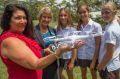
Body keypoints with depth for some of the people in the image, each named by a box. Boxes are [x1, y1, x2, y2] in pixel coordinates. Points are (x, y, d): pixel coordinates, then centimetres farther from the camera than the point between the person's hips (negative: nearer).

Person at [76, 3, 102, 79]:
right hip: (81, 56, 4)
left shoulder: (96, 26, -13)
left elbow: (98, 45, -13)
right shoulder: (79, 26, 0)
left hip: (92, 56, -3)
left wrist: (94, 61, -15)